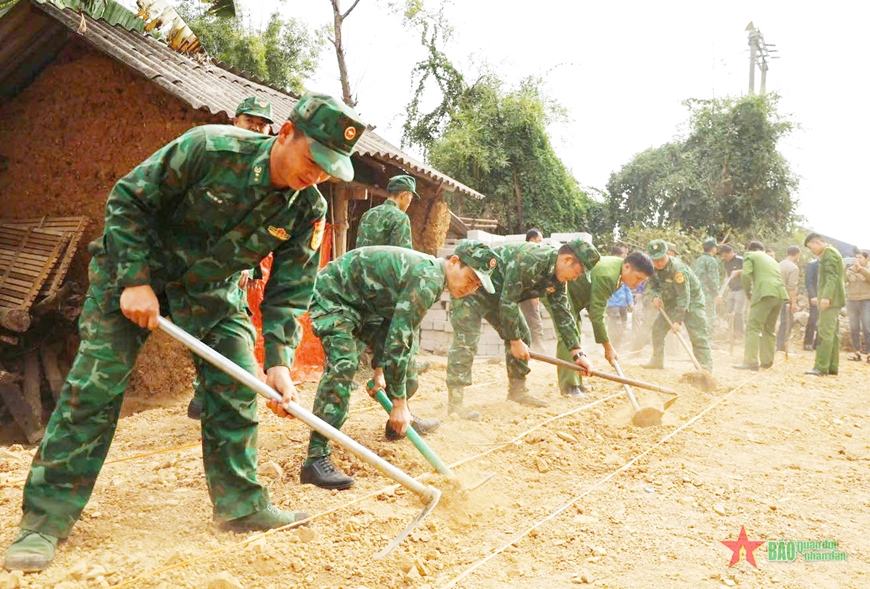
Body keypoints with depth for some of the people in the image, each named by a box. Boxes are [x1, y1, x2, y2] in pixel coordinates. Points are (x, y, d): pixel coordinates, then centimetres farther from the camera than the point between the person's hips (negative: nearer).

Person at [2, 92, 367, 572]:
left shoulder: (308, 210, -15)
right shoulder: (209, 147, -28)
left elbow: (289, 291, -10)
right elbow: (127, 199, -18)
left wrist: (278, 361, -20)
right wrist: (135, 280, -22)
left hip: (211, 290, 4)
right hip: (133, 270, -4)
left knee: (238, 385, -2)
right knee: (95, 384, -6)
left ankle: (240, 505, 14)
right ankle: (45, 520, 5)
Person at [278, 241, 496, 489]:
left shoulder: (431, 275, 1)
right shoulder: (426, 278, -30)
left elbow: (396, 329, 9)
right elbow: (398, 340, -32)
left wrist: (379, 368, 2)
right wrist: (399, 403, -26)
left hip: (362, 304, 11)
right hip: (332, 295, -10)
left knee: (407, 352, 18)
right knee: (344, 363, -29)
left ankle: (400, 422, 36)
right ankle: (316, 458, -30)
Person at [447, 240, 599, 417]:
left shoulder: (557, 278, -4)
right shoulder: (528, 259, -34)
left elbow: (563, 314, 1)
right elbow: (508, 302, -30)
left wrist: (577, 352, -4)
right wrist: (515, 341, -21)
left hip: (495, 294, 9)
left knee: (521, 335, 6)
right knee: (467, 340, -20)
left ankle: (517, 390, 16)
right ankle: (455, 402, -21)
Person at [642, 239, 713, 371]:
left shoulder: (678, 269, -33)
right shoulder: (653, 268, -10)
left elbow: (684, 297, -34)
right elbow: (653, 286, 5)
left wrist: (678, 320, -37)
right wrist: (655, 296, -20)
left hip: (692, 300, -7)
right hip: (671, 301, 7)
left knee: (698, 334, -15)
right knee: (657, 328, 6)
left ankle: (705, 366, -15)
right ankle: (657, 360, 17)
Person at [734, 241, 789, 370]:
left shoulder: (750, 255, 13)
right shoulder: (772, 260, 33)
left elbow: (746, 274, -4)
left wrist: (748, 293, 8)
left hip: (765, 294, -7)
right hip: (780, 294, 7)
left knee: (753, 327, -7)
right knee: (769, 328, 17)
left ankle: (751, 361, -15)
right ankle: (767, 361, 19)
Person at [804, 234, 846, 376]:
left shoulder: (829, 253, -10)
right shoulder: (829, 253, 21)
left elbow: (832, 277, -21)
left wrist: (826, 296, -29)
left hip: (830, 299, -11)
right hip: (833, 299, 11)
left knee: (825, 333, -12)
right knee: (833, 333, 10)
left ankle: (821, 367, -13)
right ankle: (833, 367, 13)